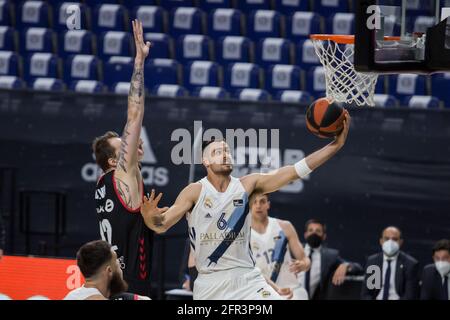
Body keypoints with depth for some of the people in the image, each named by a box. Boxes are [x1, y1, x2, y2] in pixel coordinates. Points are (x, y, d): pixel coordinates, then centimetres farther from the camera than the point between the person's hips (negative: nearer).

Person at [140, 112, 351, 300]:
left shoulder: (247, 186, 1)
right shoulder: (195, 192, -6)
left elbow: (295, 171, -5)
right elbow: (162, 225, -14)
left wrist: (336, 145, -14)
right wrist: (152, 217, -40)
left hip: (246, 277, 1)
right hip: (209, 283, -1)